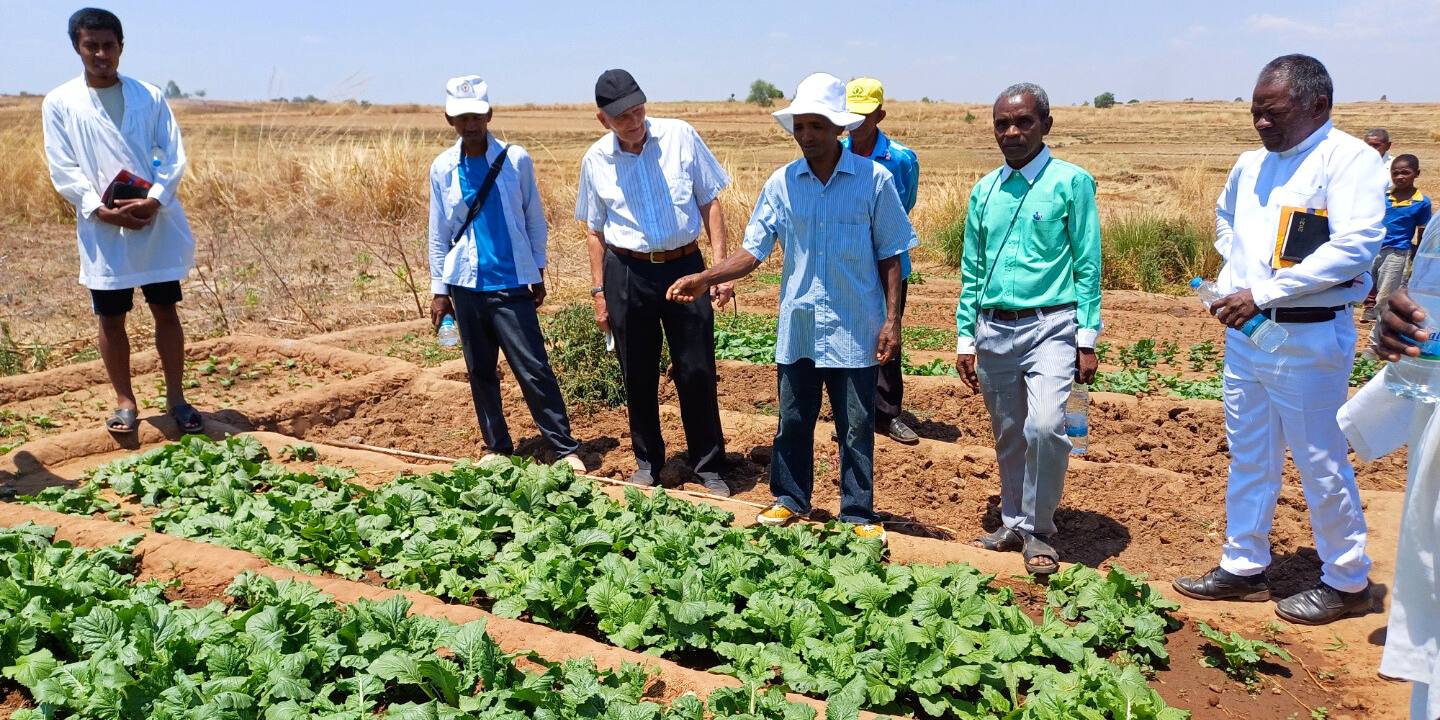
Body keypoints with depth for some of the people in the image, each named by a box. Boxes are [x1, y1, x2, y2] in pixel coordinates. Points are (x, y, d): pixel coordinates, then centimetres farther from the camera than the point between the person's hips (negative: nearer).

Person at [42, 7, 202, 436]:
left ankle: (175, 397, 16)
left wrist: (154, 201, -16)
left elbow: (174, 157, 0)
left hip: (156, 223, 1)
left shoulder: (150, 96, 5)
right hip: (101, 228, 0)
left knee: (166, 310, 6)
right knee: (110, 318, 6)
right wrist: (101, 209, -16)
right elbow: (63, 170, -2)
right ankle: (125, 401, 18)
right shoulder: (59, 103, 2)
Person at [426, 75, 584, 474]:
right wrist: (439, 290, 6)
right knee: (480, 371, 11)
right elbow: (438, 233, 8)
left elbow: (534, 218, 4)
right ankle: (497, 446, 23)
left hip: (511, 283, -3)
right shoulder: (442, 167, 2)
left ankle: (565, 447, 2)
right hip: (466, 286, 3)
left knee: (533, 368, -5)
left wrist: (538, 273, 4)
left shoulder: (516, 159, -5)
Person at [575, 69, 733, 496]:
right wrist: (599, 291, 7)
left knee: (697, 373, 1)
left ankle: (709, 468, 16)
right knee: (638, 378, 10)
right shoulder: (596, 160, 2)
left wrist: (721, 268, -4)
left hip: (684, 266, -1)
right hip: (627, 274, 1)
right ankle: (647, 463, 27)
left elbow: (710, 203, 2)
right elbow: (595, 229, 11)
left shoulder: (680, 137, -3)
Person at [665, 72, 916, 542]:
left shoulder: (874, 179, -6)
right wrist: (705, 279, -13)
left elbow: (890, 255, -1)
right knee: (793, 421, 14)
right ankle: (790, 500, 32)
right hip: (797, 327, 3)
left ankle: (858, 514, 20)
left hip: (854, 329, -3)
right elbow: (753, 252, 1)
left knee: (856, 427, 6)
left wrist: (892, 319, -6)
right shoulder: (781, 183, 1)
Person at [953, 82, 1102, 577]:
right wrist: (965, 339, 12)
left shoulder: (1071, 183, -2)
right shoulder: (984, 192, 11)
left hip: (1050, 327, -5)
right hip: (994, 330, 5)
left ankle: (1037, 531, -2)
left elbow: (1087, 266, -4)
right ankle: (1013, 523, 29)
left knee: (1045, 427, -21)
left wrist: (1087, 341, -8)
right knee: (1008, 437, 12)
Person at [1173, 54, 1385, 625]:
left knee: (1321, 465, 3)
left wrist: (1262, 293, -24)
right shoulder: (1251, 165, 11)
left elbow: (1355, 247, -22)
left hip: (1309, 337, -7)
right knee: (1248, 458, 14)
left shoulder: (1350, 160, -11)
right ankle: (1243, 568, 26)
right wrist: (1232, 280, 11)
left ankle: (1347, 582, 21)